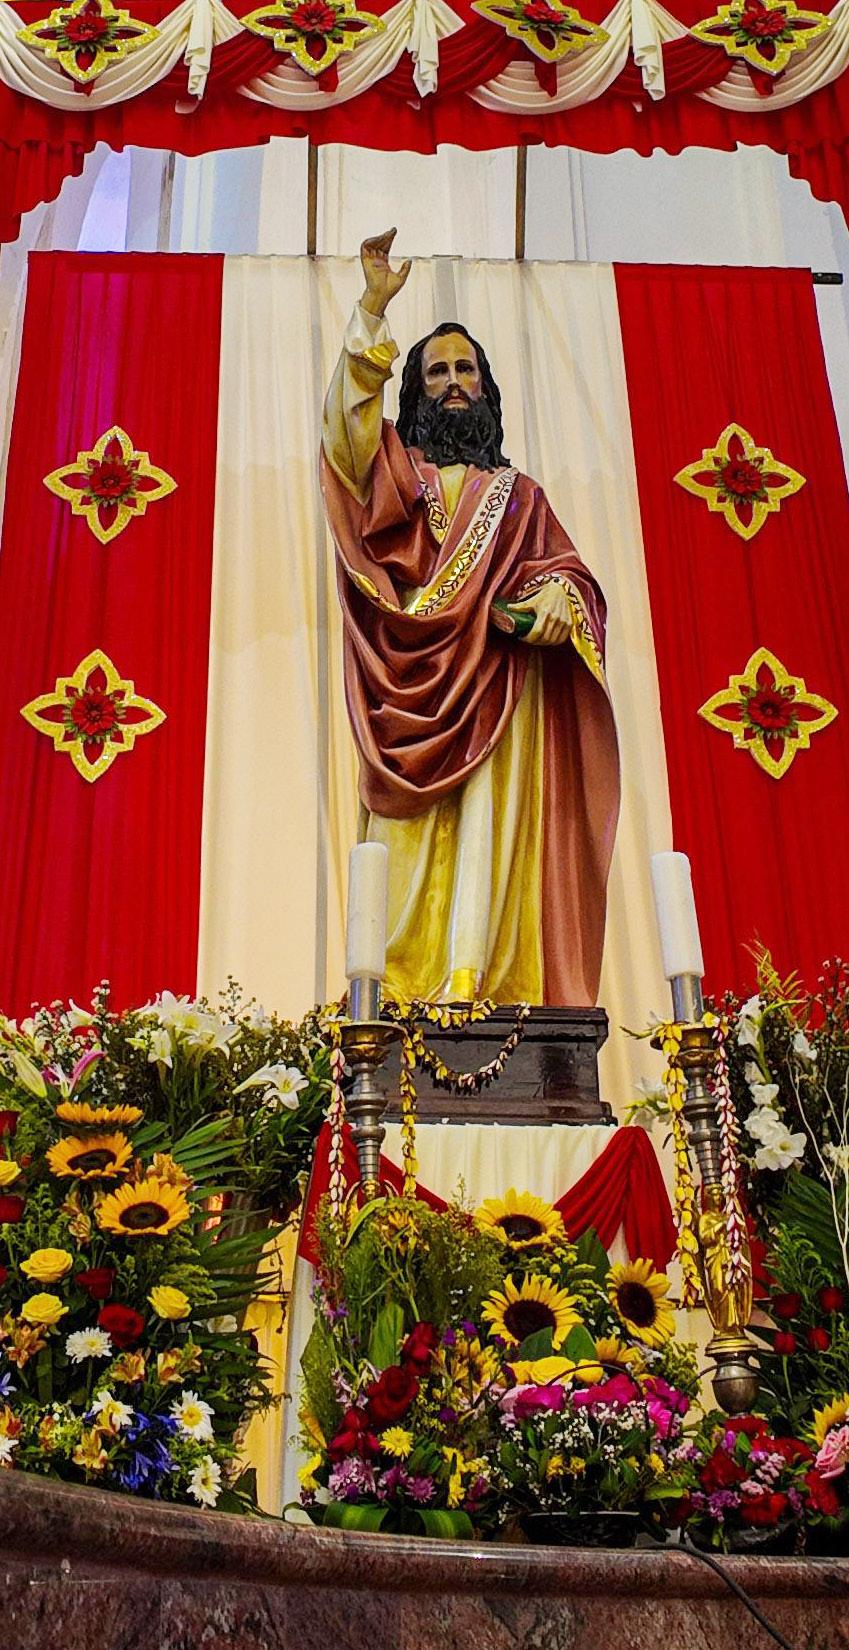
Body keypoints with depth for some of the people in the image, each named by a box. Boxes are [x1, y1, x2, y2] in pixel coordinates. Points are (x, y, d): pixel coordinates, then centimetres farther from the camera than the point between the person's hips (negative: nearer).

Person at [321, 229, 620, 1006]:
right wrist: (373, 310, -10)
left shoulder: (519, 494, 26)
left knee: (489, 837, -11)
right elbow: (349, 420, -2)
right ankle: (404, 991, -17)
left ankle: (472, 987, -17)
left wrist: (553, 602, -10)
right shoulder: (394, 468, 19)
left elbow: (564, 569, 15)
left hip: (499, 694, 2)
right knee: (415, 837, -12)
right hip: (415, 688, -1)